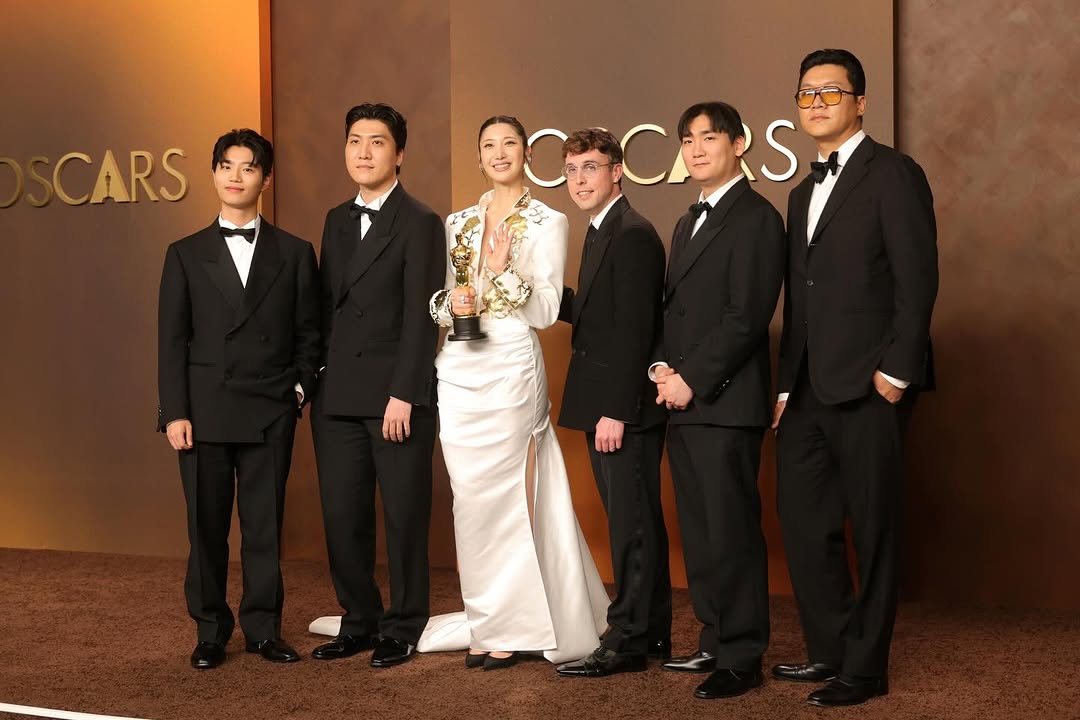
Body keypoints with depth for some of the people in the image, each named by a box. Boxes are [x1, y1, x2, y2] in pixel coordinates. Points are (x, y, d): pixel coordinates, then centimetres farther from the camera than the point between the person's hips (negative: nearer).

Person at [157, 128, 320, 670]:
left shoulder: (294, 253, 9)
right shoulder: (186, 255, 8)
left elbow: (309, 332, 11)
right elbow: (172, 340, 4)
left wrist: (300, 387, -3)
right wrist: (175, 412, -4)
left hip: (270, 412, 0)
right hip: (205, 411, 0)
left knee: (265, 524, 3)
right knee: (207, 524, 4)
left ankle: (263, 627, 15)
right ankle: (210, 630, 16)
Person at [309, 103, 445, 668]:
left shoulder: (420, 223, -5)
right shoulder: (337, 220, 15)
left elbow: (421, 317, -11)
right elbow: (328, 306, 16)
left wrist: (403, 395, -16)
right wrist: (317, 380, 9)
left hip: (396, 396, -6)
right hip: (338, 397, 6)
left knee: (404, 518, 4)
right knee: (342, 517, 7)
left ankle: (402, 630, 16)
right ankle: (359, 622, 22)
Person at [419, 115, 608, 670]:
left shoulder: (548, 223, 0)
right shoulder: (457, 222, 14)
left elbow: (546, 311, -7)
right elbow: (438, 298, 15)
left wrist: (504, 271, -21)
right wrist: (450, 304, -7)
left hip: (511, 369, -4)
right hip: (458, 370, 5)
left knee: (503, 497, -2)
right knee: (470, 498, 6)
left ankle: (510, 628, 10)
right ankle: (487, 621, 17)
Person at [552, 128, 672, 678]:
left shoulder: (633, 235, -15)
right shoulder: (603, 233, 17)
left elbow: (634, 328, -21)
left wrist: (617, 411, -22)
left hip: (624, 409, -10)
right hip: (606, 408, 10)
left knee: (632, 525, -2)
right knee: (636, 524, 15)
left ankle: (626, 641, 5)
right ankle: (652, 633, 25)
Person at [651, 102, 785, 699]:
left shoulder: (756, 218, -7)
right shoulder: (688, 223, 21)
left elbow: (747, 317, -15)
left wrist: (692, 380, -14)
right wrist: (662, 368, 4)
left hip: (725, 402, -9)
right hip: (683, 401, 9)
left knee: (732, 532, -4)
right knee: (698, 532, 13)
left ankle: (742, 658, 4)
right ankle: (715, 641, 23)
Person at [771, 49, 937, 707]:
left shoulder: (893, 174, -5)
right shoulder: (803, 194, 19)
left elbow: (918, 279, -12)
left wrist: (896, 370, -17)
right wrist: (787, 386, 13)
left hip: (868, 387, -8)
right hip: (810, 391, 8)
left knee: (874, 528, 2)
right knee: (804, 521, 10)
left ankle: (865, 668, 12)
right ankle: (830, 650, 24)